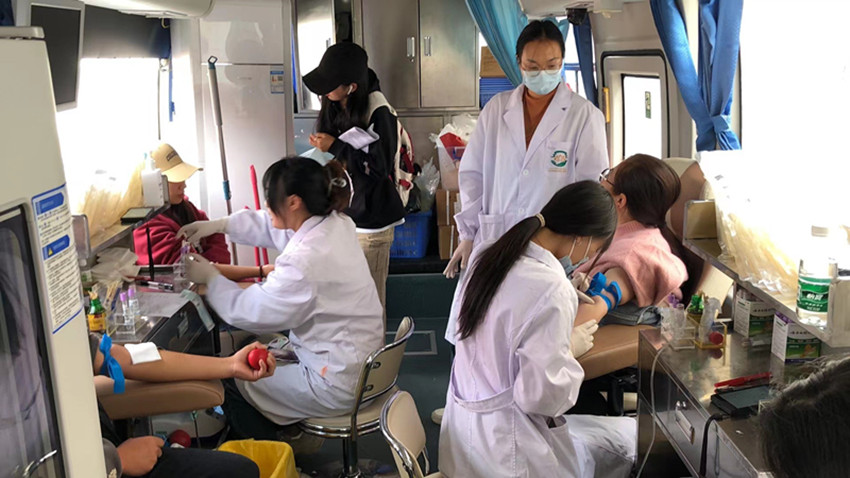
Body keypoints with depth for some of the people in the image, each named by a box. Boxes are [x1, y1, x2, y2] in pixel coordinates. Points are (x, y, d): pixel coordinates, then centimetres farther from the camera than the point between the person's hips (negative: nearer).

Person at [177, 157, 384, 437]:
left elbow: (250, 312, -19)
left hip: (337, 385, -9)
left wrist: (211, 278, -4)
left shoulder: (305, 259, -30)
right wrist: (218, 225, 7)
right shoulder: (336, 223, -4)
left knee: (233, 383, 12)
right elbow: (272, 226, 13)